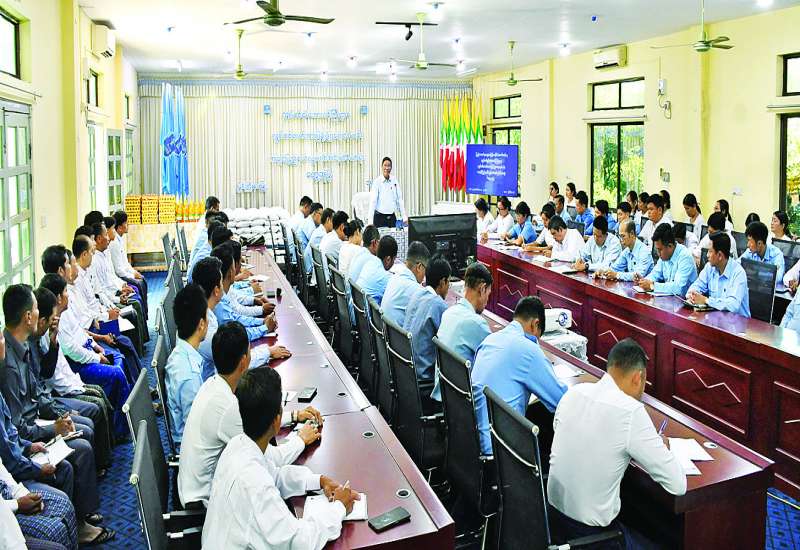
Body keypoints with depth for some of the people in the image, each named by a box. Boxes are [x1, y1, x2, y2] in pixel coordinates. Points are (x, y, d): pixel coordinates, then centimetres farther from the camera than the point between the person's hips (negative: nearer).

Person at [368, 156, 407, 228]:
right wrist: (370, 221, -18)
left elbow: (400, 199, 6)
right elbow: (373, 201, -12)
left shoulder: (394, 180, 4)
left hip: (392, 217, 4)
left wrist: (404, 216, 0)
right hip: (380, 216, -4)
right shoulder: (377, 182, -8)